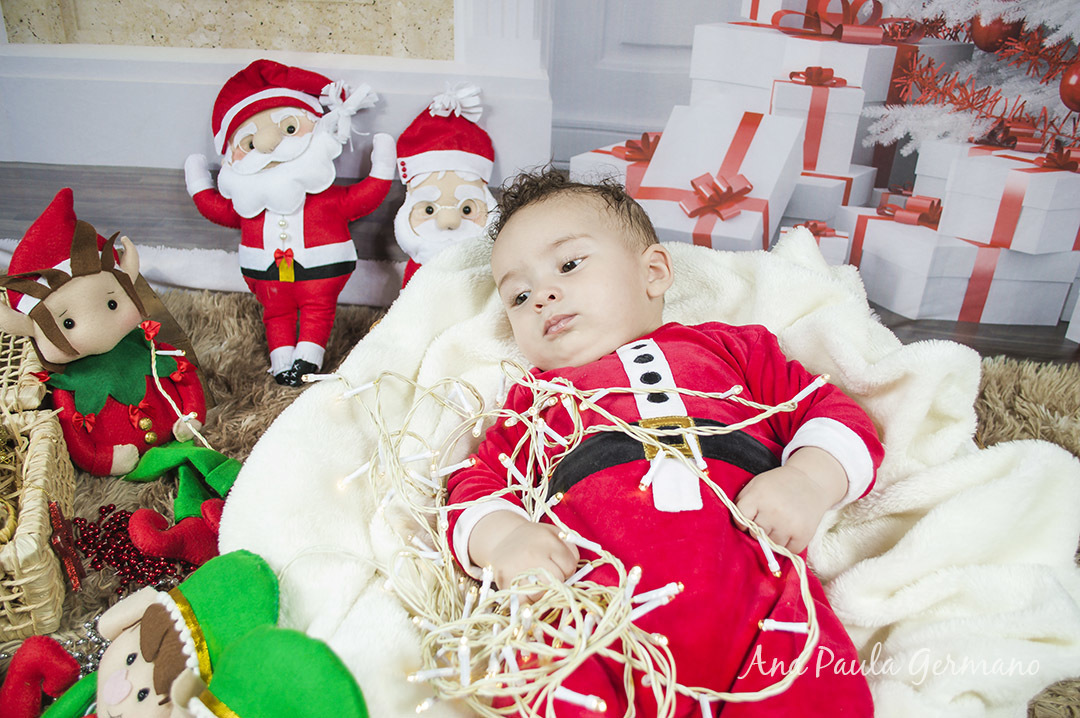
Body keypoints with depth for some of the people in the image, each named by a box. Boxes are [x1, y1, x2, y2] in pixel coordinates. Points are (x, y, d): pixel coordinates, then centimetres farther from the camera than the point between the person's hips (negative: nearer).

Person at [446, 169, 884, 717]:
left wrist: (809, 480, -1)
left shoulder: (727, 346, 26)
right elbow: (475, 482, 21)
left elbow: (835, 413, 21)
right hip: (594, 595, 0)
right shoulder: (535, 396, 29)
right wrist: (500, 535, -2)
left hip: (750, 586, 1)